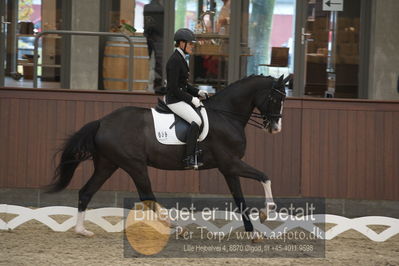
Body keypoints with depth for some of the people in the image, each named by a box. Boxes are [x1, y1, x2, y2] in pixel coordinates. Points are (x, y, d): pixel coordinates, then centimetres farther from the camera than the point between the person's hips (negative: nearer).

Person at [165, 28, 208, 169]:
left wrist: (197, 92, 9)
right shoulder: (175, 60, -18)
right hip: (174, 100, -11)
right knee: (196, 121, -25)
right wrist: (191, 99, -17)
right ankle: (189, 159, -25)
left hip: (181, 98, 11)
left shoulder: (181, 59, 14)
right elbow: (173, 88, -22)